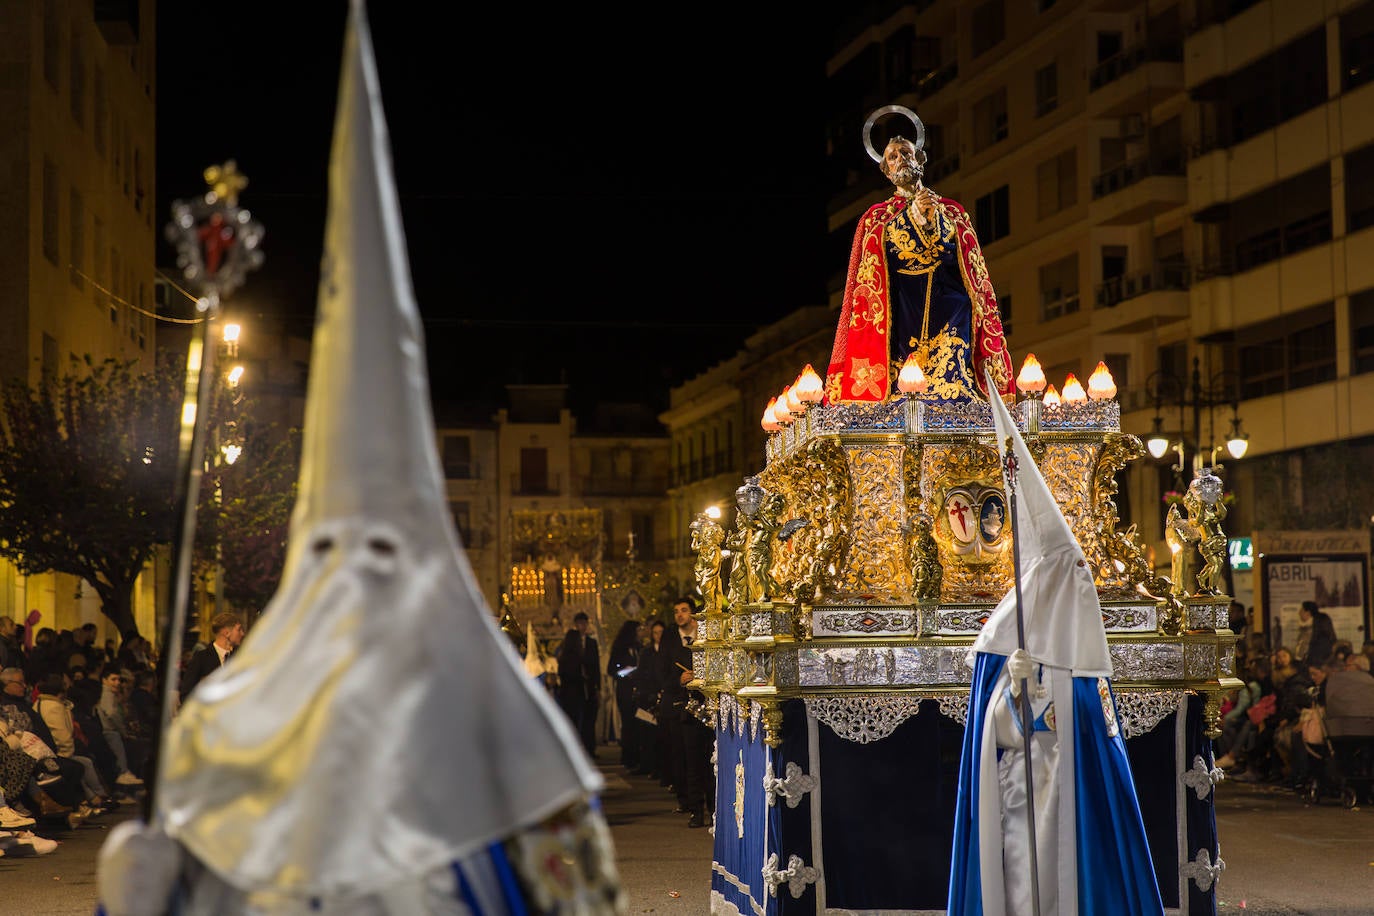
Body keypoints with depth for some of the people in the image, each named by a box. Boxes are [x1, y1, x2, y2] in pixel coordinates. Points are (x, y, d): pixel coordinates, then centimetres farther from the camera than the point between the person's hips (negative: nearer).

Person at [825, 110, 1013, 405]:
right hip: (903, 314, -1)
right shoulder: (877, 217, 19)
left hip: (949, 312, 1)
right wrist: (914, 213, 0)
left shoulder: (951, 211, 22)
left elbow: (974, 270, 13)